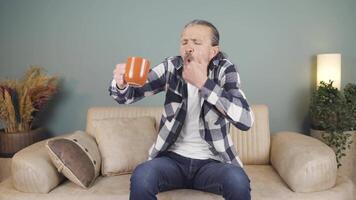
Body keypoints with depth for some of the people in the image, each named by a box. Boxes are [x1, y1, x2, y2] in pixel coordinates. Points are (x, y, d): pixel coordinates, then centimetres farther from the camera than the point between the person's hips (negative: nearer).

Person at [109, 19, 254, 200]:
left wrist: (203, 83, -28)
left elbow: (245, 120, -22)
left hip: (212, 161, -1)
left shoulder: (224, 69, -8)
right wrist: (121, 83, -27)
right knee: (141, 177, -28)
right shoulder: (171, 67, -3)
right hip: (173, 158, 1)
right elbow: (129, 93, -2)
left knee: (237, 180, -31)